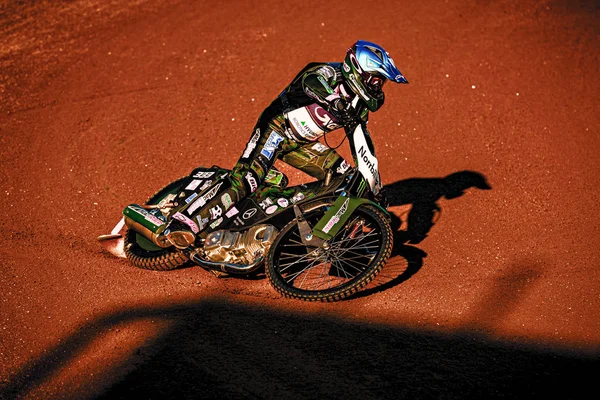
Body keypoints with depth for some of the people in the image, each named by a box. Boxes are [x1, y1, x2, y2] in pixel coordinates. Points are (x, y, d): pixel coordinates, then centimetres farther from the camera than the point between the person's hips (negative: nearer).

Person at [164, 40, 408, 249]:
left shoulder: (358, 103, 5)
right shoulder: (330, 74, -19)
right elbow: (310, 81, -42)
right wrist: (335, 102, -56)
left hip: (302, 144, 9)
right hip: (277, 129, -9)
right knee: (248, 177, -28)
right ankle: (188, 223, -34)